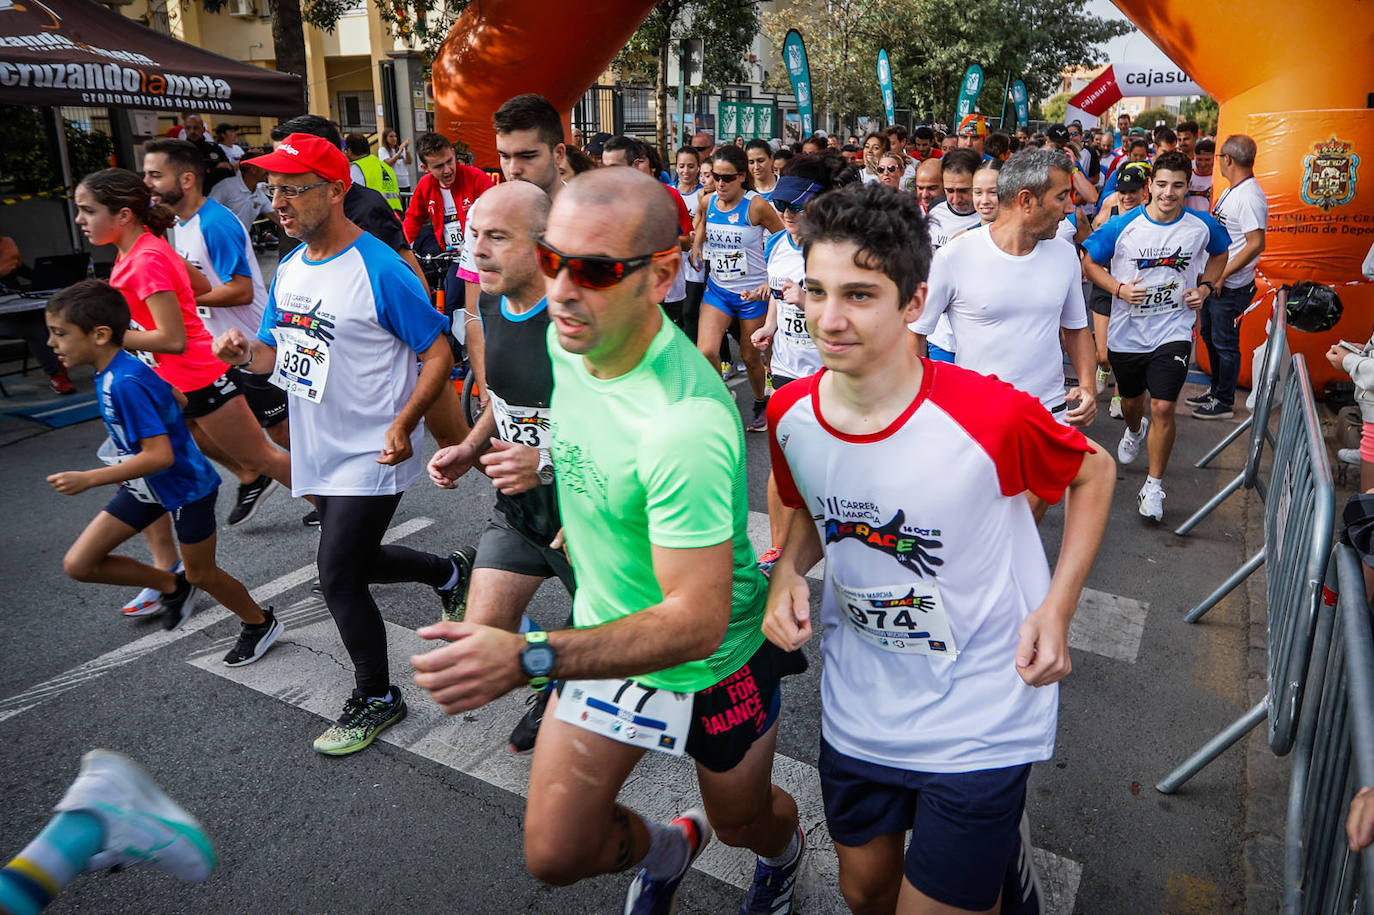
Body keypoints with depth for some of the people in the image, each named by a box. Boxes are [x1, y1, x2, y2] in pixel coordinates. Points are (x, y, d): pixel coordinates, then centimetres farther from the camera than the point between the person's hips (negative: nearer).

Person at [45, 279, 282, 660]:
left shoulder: (127, 383, -30)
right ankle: (172, 586, 24)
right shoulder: (110, 372, -3)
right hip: (146, 486, 9)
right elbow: (169, 394, 15)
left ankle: (261, 624, 34)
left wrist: (88, 479, -31)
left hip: (186, 487, -9)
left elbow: (160, 456, -33)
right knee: (78, 564, 4)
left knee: (201, 574, 9)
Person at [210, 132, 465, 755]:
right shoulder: (288, 270, 7)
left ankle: (375, 698, 17)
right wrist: (246, 352, -8)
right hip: (319, 453, 8)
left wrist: (403, 426, -24)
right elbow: (280, 352, 15)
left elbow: (438, 353, -15)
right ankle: (447, 574, 46)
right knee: (355, 561, 19)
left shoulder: (381, 271, -17)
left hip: (370, 456, -8)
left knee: (338, 575, -4)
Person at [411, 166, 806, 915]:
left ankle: (783, 850, 63)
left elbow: (697, 622, -36)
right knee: (555, 855, 10)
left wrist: (528, 659, -44)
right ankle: (667, 851, 44)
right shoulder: (568, 339, -12)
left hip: (715, 663, -5)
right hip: (606, 630, 6)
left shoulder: (684, 424, -38)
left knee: (743, 821, 23)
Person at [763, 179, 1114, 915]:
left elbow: (1094, 473, -5)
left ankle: (1007, 850, 41)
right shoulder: (790, 414, -11)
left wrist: (1056, 610, -12)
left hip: (979, 721, -4)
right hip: (857, 708, 5)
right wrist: (789, 573, -11)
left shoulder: (990, 415, -24)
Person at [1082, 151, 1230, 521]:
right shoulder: (1123, 226, -10)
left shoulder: (1202, 226, -4)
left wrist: (1205, 286, 2)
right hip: (1127, 331, 1)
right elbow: (1089, 261, 0)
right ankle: (1134, 431, 59)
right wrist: (1119, 288, -15)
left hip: (1173, 331, -1)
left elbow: (1220, 253, 18)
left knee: (1163, 408, -10)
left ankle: (1153, 486, 5)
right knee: (1130, 400, 20)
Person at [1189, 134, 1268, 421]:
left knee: (1225, 343, 1)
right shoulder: (1230, 192, 11)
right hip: (1212, 281, 10)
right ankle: (1216, 389, 35)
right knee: (1209, 336, 20)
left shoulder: (1250, 197, -20)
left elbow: (1256, 244, -25)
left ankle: (1224, 402, 13)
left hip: (1231, 287, -10)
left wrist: (1222, 275, -23)